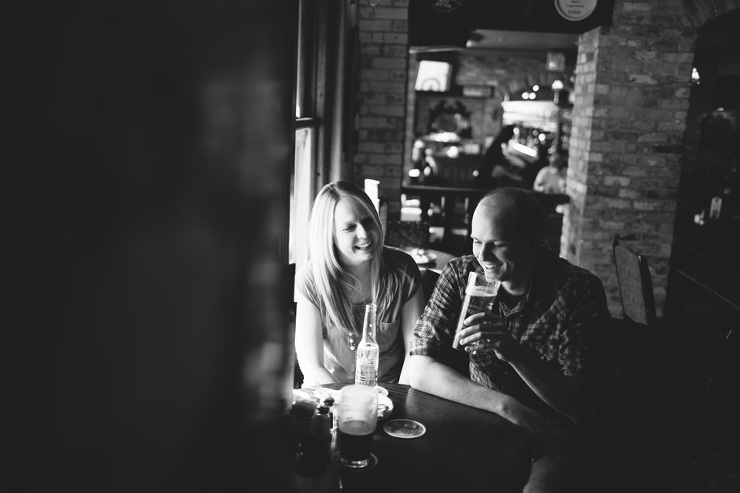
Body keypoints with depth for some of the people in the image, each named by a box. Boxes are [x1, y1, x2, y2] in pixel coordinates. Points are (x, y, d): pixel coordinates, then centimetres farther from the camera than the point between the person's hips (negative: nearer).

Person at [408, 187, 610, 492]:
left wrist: (515, 353, -31)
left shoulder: (579, 291, -14)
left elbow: (583, 407, -15)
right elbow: (420, 371, -12)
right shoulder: (461, 275, -8)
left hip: (551, 437, -2)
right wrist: (506, 406, -21)